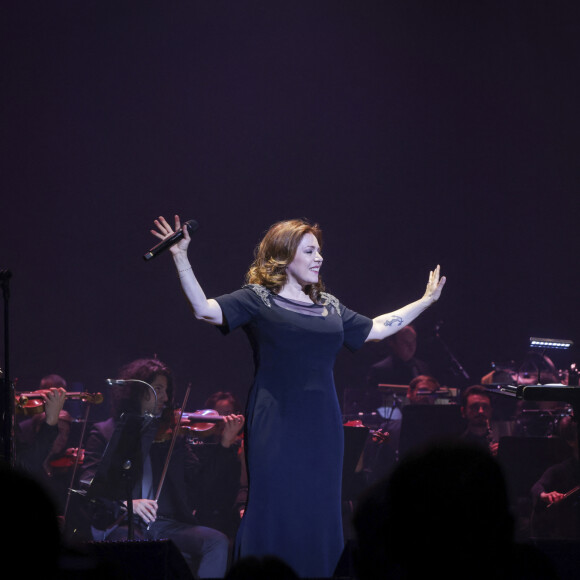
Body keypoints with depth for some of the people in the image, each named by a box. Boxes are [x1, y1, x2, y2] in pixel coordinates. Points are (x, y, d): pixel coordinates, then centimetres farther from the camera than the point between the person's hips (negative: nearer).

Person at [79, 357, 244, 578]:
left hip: (169, 525, 4)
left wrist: (225, 444, -1)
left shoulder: (171, 433, 16)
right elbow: (89, 483, -4)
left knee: (217, 542, -22)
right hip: (121, 525, -4)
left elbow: (199, 483, 9)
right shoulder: (105, 433, 8)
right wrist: (126, 503, -21)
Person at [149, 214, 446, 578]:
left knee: (320, 511, 4)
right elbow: (205, 310, -12)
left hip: (321, 425, 5)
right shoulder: (258, 299, -1)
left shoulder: (329, 306, 16)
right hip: (275, 425, -5)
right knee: (274, 509, -5)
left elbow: (376, 329, 26)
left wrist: (425, 302, 28)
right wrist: (181, 258, -21)